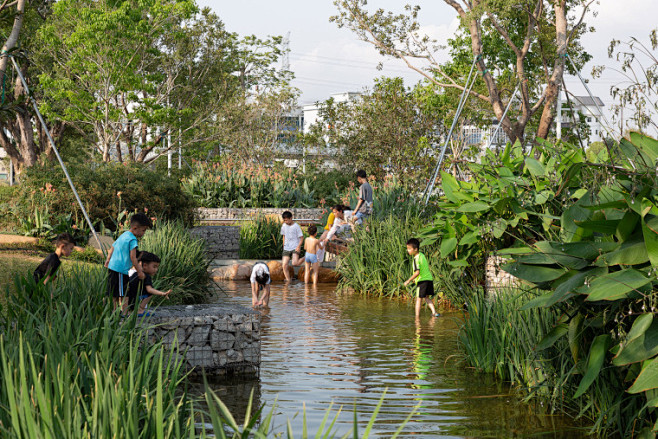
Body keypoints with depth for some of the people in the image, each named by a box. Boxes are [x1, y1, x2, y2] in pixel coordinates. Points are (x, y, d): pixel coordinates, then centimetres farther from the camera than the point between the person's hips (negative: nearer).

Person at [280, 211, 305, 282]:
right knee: (284, 265, -7)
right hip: (286, 248, 5)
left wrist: (299, 246, -20)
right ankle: (288, 280, 2)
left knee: (295, 264, -23)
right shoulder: (284, 226, 8)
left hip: (295, 248, -5)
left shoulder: (296, 226, -8)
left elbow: (301, 237, -7)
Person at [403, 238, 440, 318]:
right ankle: (434, 312, 9)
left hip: (422, 281, -8)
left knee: (418, 299, 1)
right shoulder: (422, 255, 12)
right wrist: (416, 278, 26)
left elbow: (417, 272, -22)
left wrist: (409, 281, -16)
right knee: (427, 297, 20)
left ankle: (417, 316, 4)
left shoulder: (416, 259, -15)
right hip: (429, 279, 8)